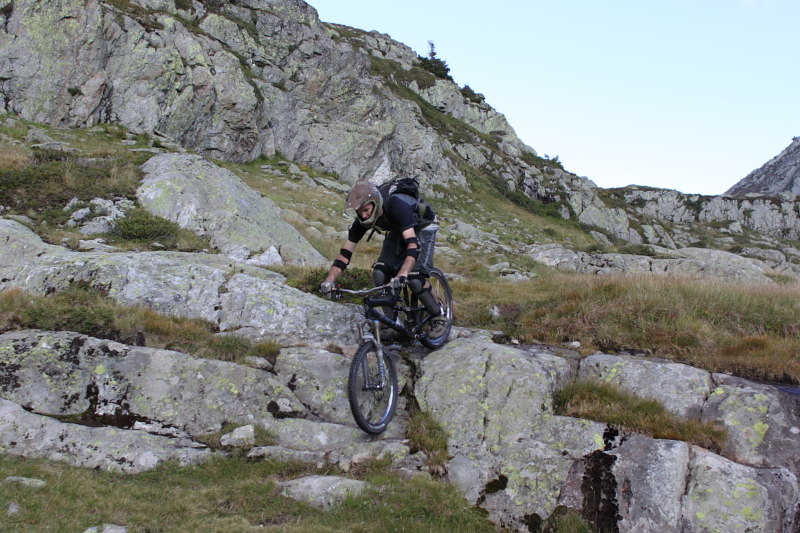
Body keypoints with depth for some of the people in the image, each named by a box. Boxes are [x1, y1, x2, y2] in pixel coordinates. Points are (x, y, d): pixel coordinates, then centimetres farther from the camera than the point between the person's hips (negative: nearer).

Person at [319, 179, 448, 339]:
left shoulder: (396, 206, -40)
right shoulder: (362, 220, -21)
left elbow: (413, 244, -49)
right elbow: (345, 253, -18)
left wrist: (402, 275, -62)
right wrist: (329, 280, -32)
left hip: (422, 228, -6)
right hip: (397, 231, 6)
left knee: (415, 279, -22)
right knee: (380, 274, -15)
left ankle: (439, 317, 1)